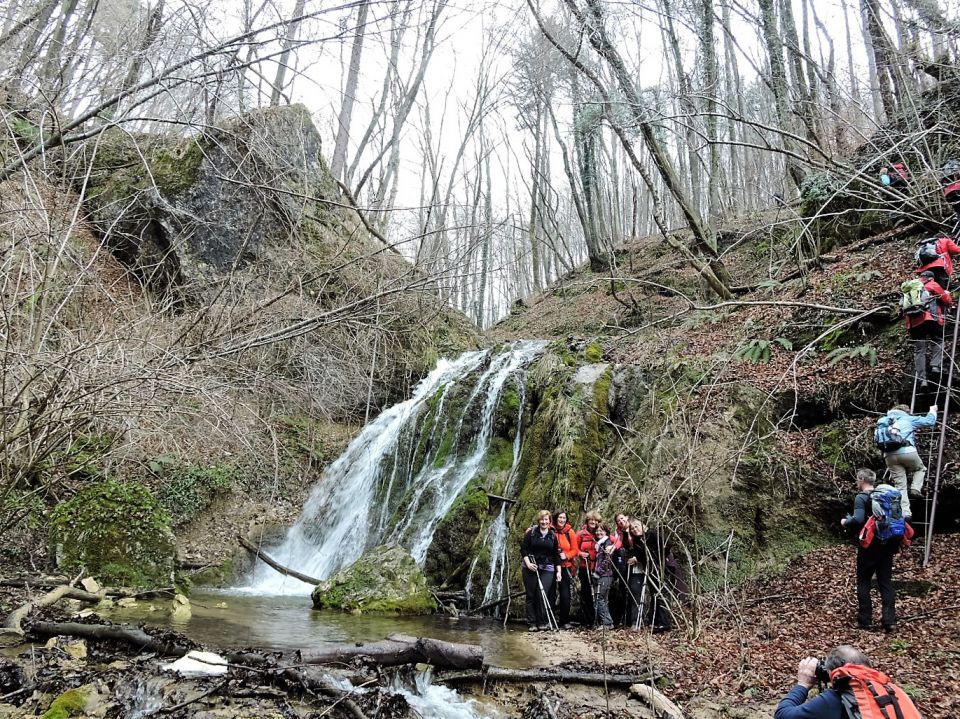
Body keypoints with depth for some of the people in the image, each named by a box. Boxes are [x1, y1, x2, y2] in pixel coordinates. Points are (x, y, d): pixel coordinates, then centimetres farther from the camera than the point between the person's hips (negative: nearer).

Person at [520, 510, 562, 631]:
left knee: (542, 595, -10)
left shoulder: (553, 536, 9)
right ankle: (532, 623, 8)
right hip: (530, 568, -1)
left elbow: (556, 555, 12)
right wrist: (528, 563, -13)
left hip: (547, 569, 1)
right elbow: (523, 548, -1)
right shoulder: (531, 533, 1)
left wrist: (558, 571, 7)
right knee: (531, 595, 1)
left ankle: (543, 623, 1)